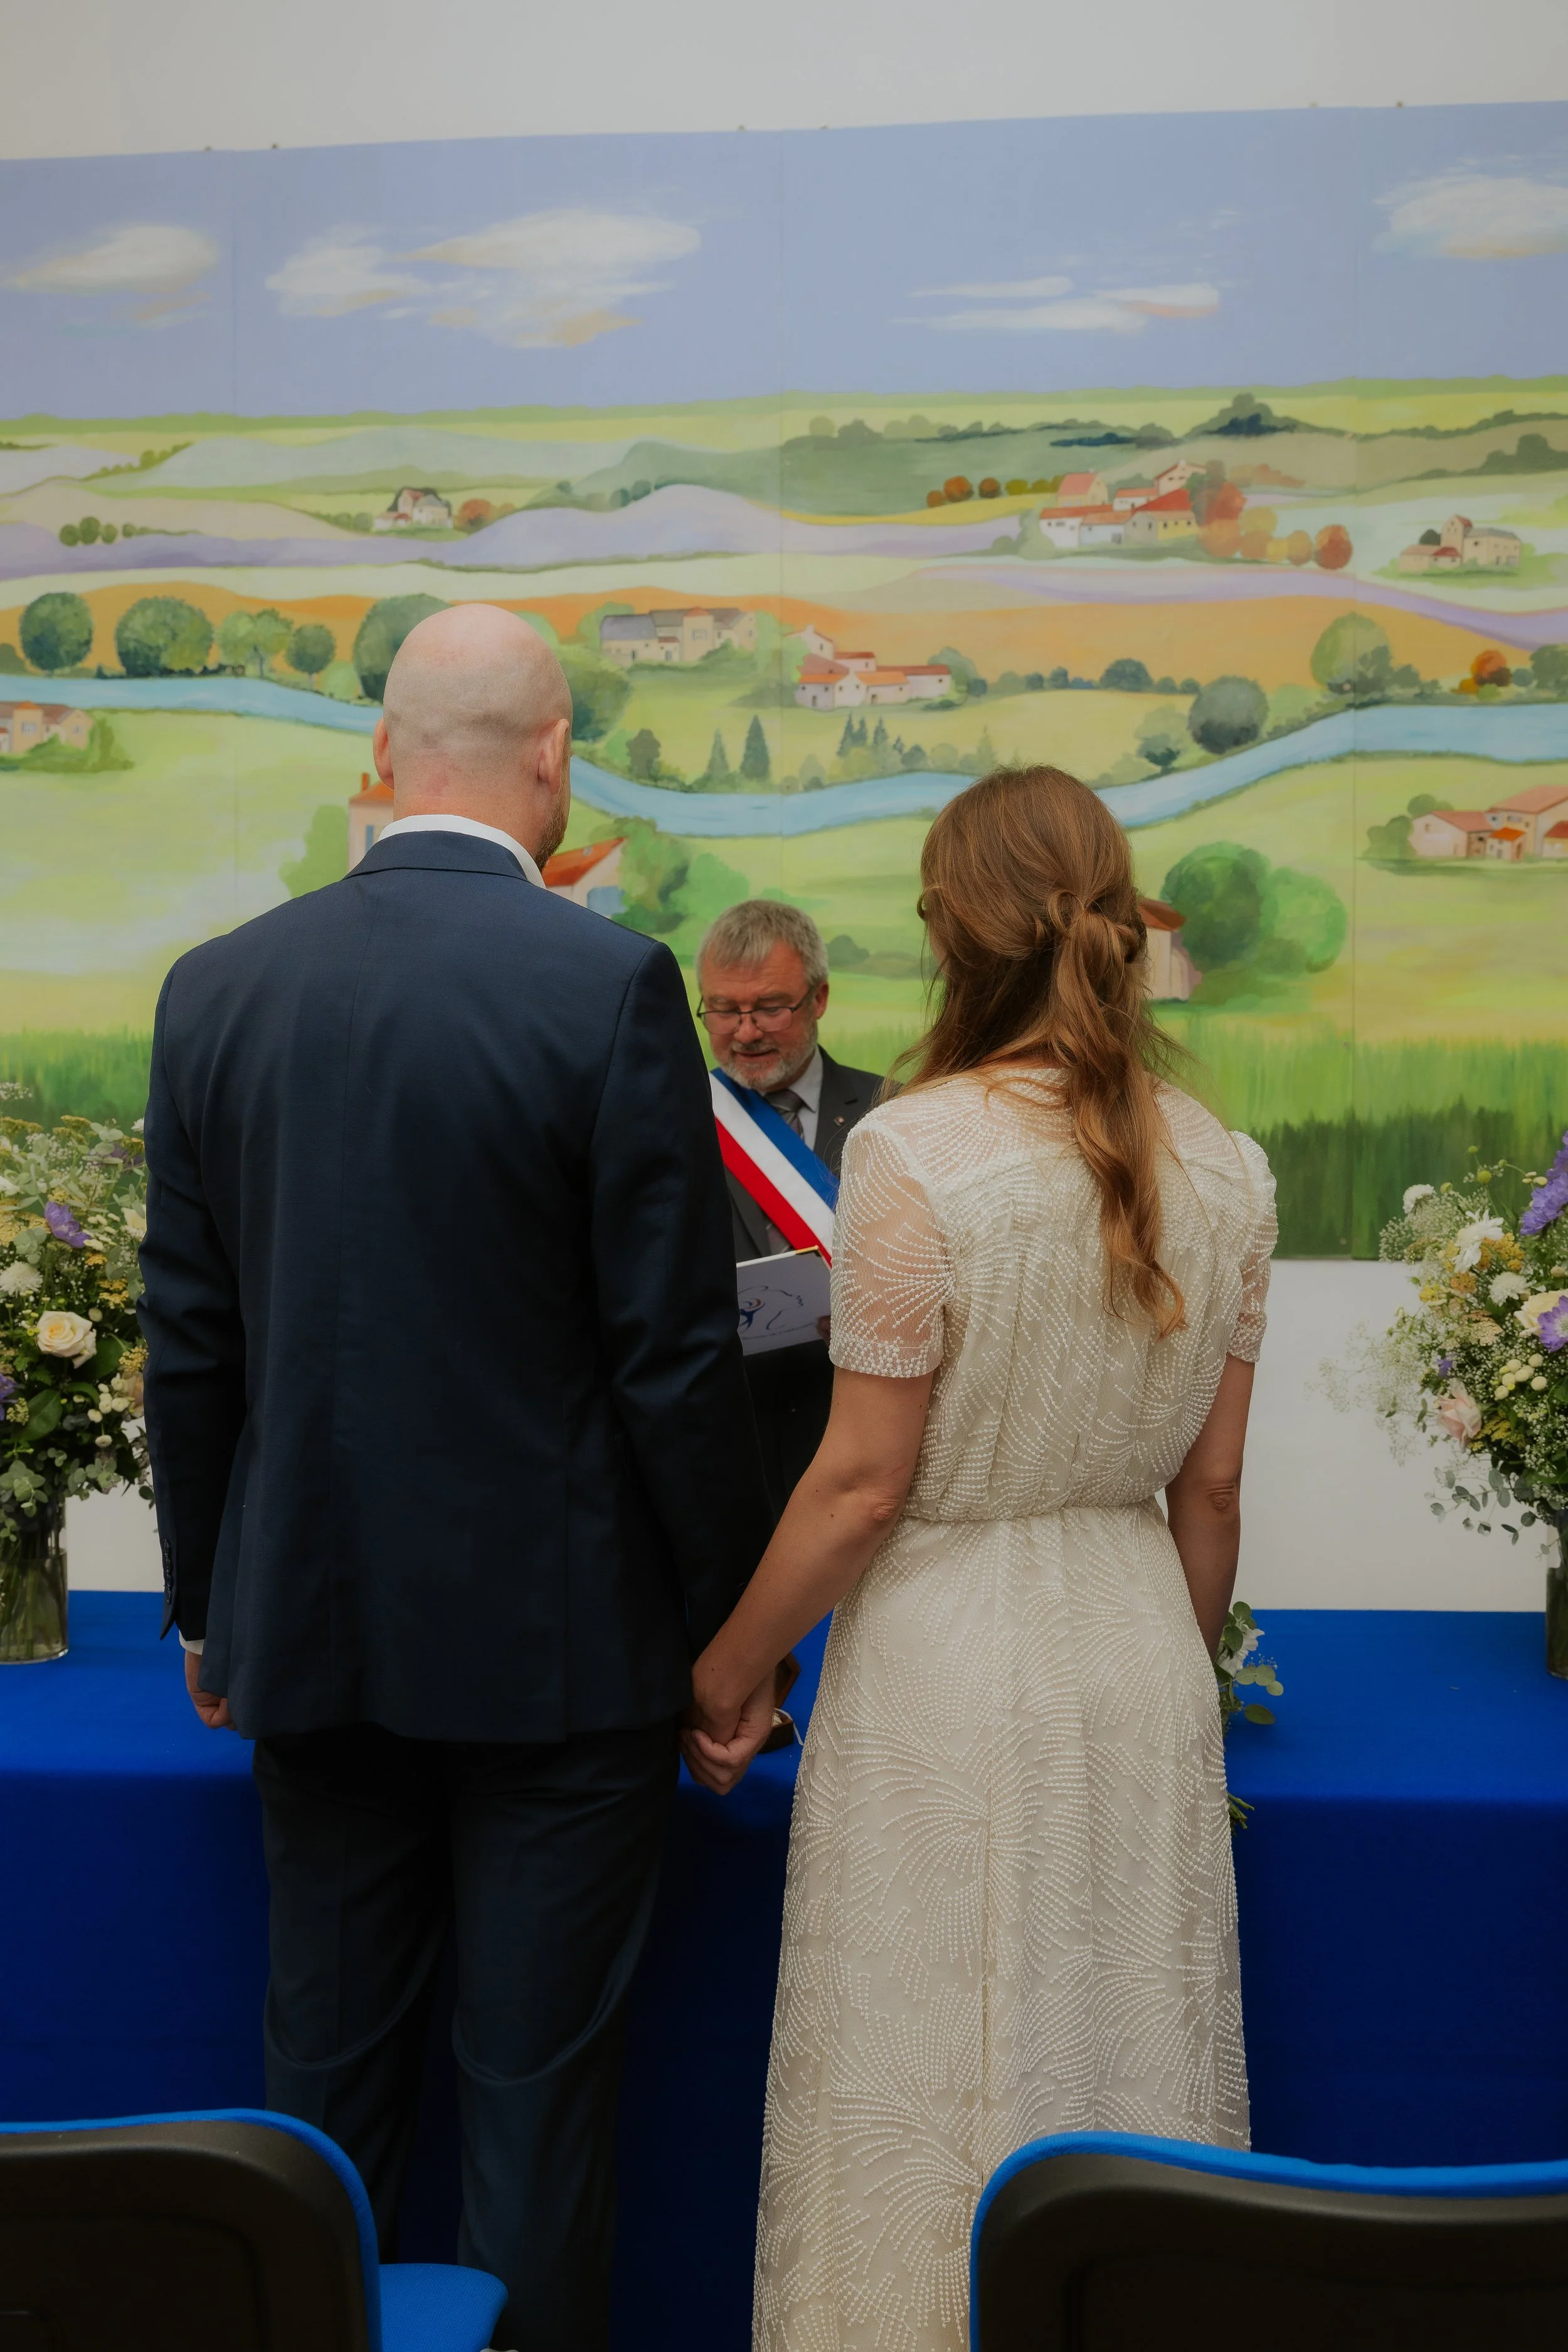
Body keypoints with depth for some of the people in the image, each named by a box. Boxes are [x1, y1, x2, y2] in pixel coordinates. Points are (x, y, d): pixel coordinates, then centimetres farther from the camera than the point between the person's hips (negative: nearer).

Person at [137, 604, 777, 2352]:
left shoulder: (218, 986, -1)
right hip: (559, 1636, -4)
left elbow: (188, 1344, 4)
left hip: (309, 1627, 4)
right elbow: (676, 1354, -14)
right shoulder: (611, 986, -15)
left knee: (328, 2075, 19)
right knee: (537, 2088, 11)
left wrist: (206, 1611, 15)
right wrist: (732, 1628, -2)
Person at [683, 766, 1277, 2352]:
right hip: (1140, 1650, 5)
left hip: (946, 1673, -5)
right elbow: (1210, 1488, 5)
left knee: (932, 2102, 11)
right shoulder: (1226, 1171, -1)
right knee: (1124, 2078, 19)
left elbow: (864, 1482, -15)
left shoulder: (917, 1151, -17)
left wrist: (721, 1674, -2)